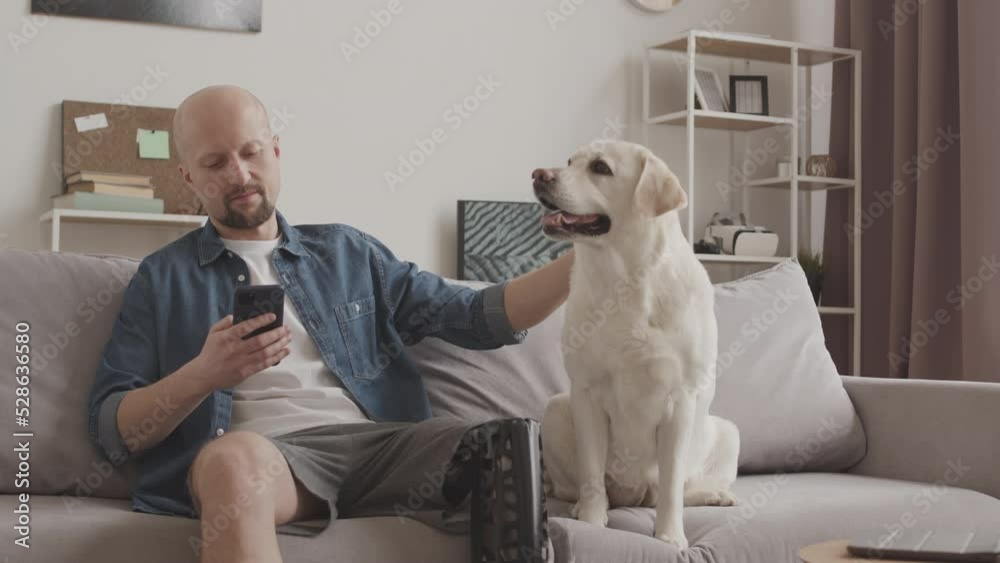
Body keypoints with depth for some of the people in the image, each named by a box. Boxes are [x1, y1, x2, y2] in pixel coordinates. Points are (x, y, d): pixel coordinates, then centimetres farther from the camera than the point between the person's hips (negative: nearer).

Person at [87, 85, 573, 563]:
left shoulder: (346, 252, 23)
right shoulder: (162, 277, 17)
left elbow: (475, 315, 18)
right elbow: (111, 431, 8)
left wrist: (580, 260, 5)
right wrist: (201, 375, -11)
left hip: (375, 442, 2)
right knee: (233, 460, -40)